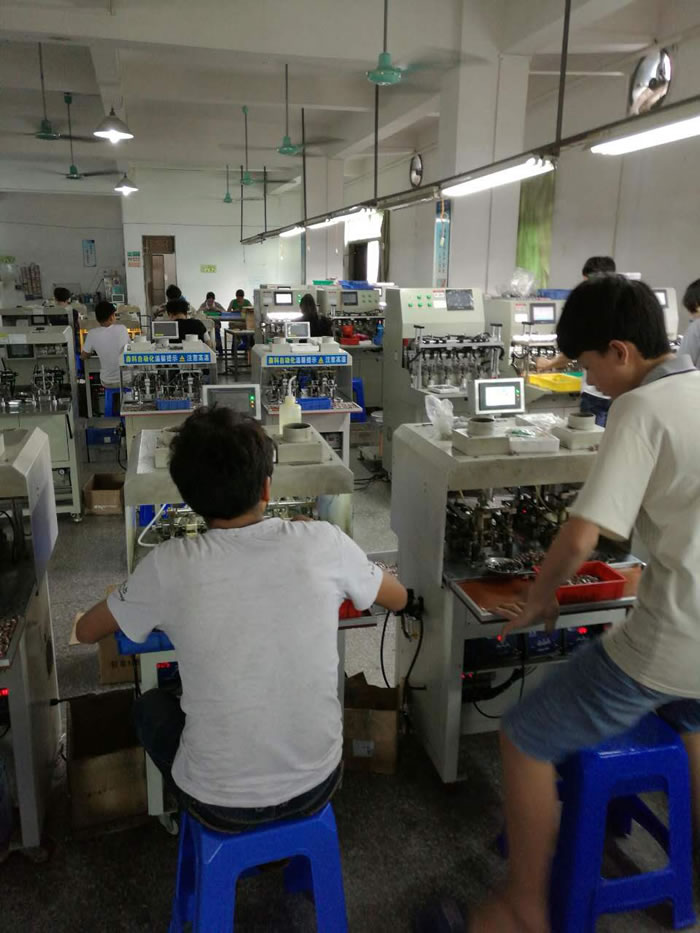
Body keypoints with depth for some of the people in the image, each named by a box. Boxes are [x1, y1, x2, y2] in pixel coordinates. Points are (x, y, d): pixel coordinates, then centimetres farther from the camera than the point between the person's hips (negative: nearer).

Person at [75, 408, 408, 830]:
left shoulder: (169, 566, -18)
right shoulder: (323, 542, -16)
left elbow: (86, 631, 2)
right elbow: (399, 597, 4)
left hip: (221, 805, -1)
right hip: (316, 788, 2)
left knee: (152, 704, 27)